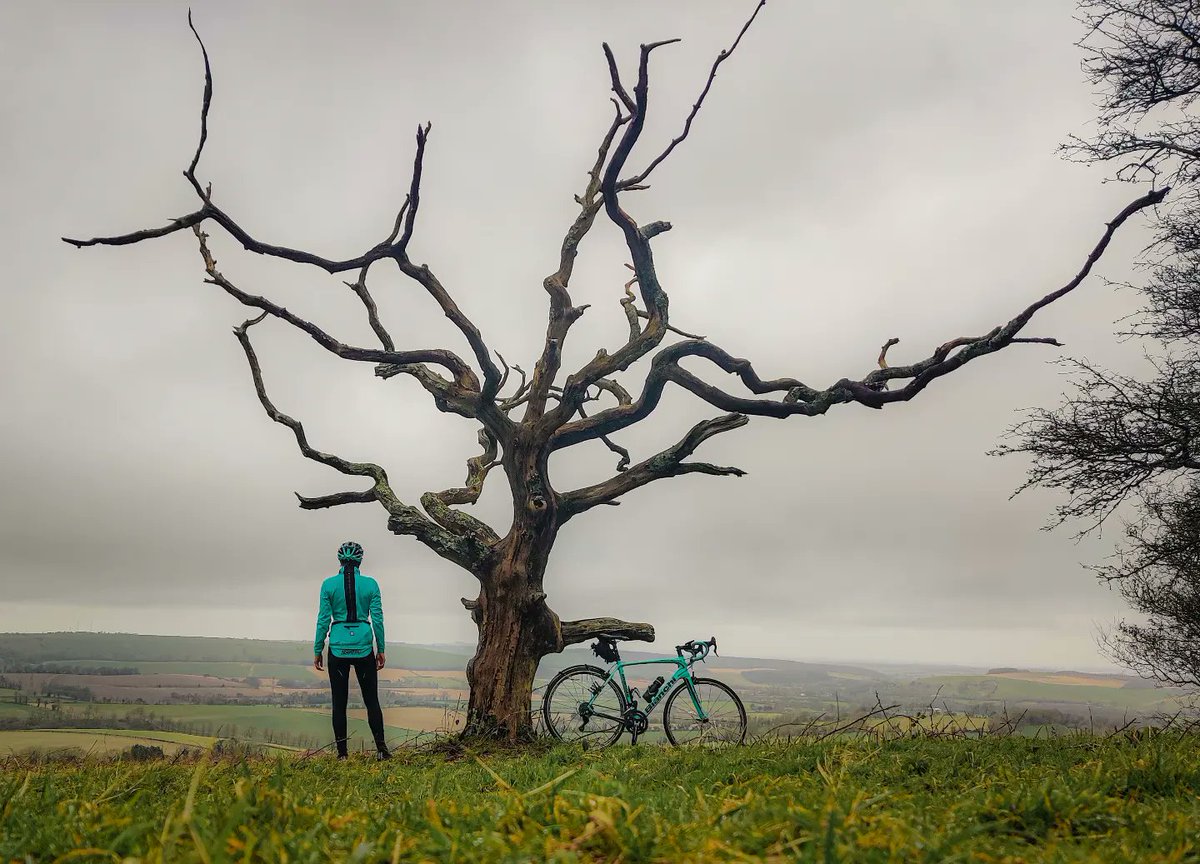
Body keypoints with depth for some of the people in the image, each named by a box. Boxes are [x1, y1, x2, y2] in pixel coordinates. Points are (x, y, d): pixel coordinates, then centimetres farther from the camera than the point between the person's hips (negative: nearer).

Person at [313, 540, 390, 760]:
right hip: (363, 648, 0)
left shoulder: (329, 584, -3)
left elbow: (323, 620, -2)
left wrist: (317, 651, 7)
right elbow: (377, 619, -2)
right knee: (371, 700, 8)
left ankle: (342, 753, 8)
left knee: (339, 702, 7)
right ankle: (381, 748, 1)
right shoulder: (370, 584, -2)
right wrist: (381, 649, 7)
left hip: (338, 648, 0)